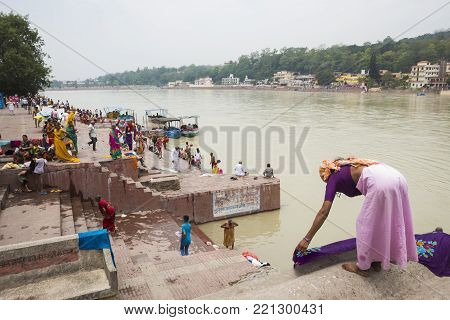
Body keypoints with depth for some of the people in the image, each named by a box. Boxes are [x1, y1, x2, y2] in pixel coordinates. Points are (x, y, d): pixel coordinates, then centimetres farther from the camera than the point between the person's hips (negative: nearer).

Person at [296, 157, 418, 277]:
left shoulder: (333, 178, 15)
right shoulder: (352, 166, 34)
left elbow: (324, 212, 8)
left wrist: (307, 239, 12)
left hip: (380, 184, -8)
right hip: (398, 178, 8)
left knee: (366, 225, 10)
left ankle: (363, 267, 25)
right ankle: (377, 261, 37)